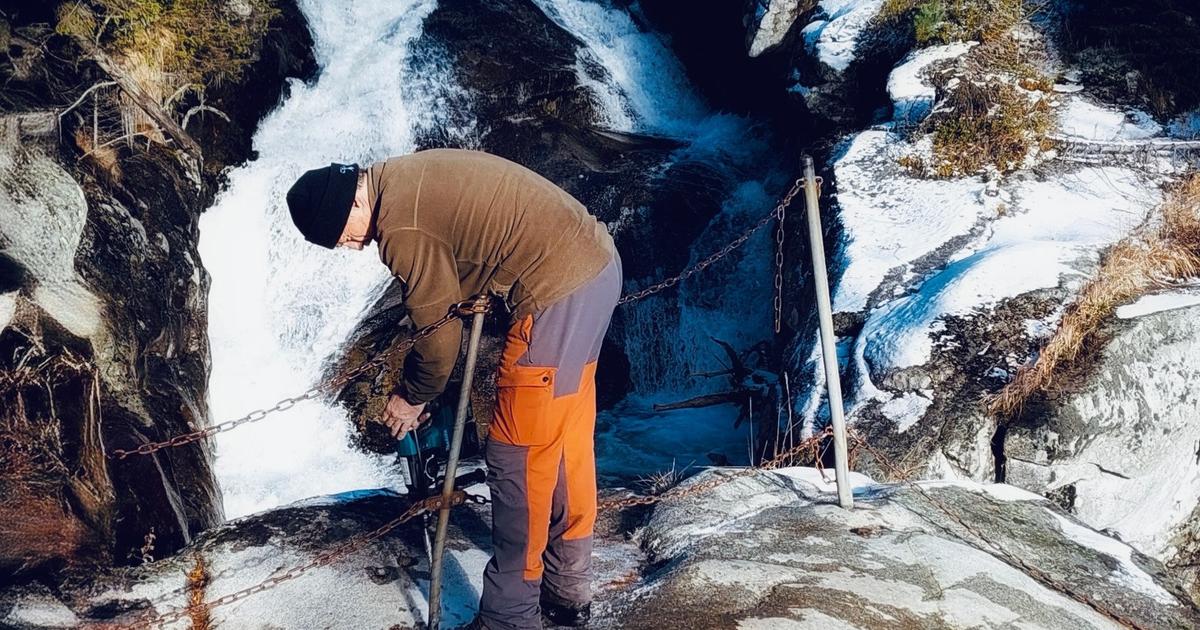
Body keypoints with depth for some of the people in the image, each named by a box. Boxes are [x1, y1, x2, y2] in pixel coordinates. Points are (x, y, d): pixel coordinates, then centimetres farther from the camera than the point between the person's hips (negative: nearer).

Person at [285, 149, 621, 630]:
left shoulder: (402, 226, -16)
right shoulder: (403, 179, 13)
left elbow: (438, 331, -7)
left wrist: (412, 398, 10)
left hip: (558, 291, -10)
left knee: (518, 458, -1)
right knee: (568, 439, 19)